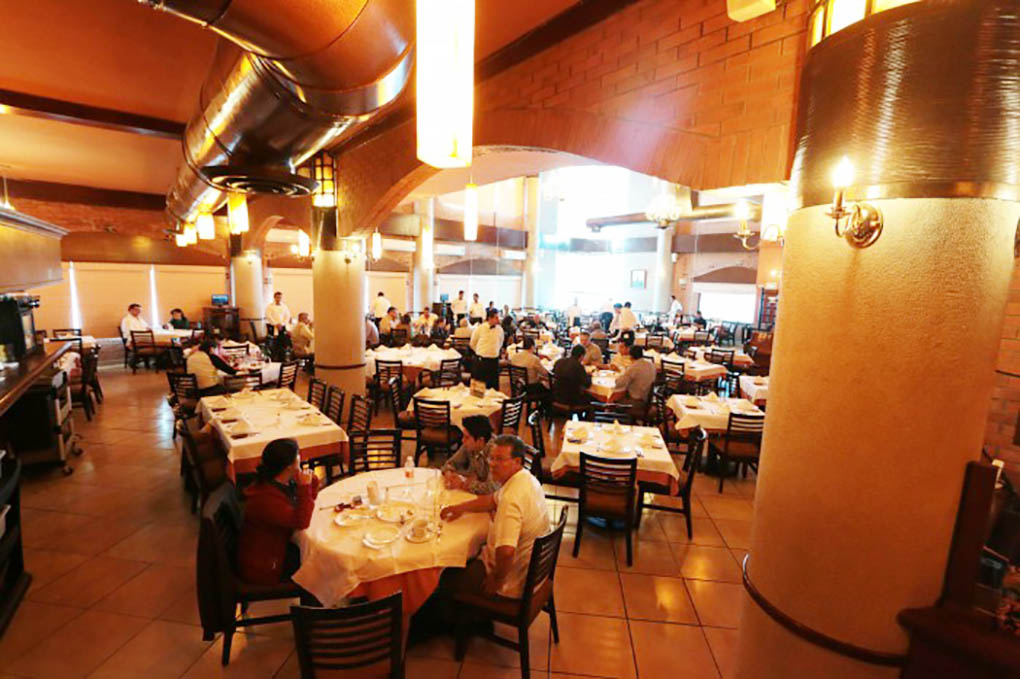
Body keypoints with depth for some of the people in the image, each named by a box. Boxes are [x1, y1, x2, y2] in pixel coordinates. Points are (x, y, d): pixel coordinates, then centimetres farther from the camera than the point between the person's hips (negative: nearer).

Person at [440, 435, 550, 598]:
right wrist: (461, 507, 3)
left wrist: (497, 580, -23)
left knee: (447, 582, 3)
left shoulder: (511, 499, -34)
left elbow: (506, 551, -43)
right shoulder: (526, 478, -2)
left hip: (513, 583, -9)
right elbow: (493, 500, 14)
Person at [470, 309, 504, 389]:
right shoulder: (480, 329, -8)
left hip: (494, 360, 3)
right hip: (481, 360, -2)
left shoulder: (499, 329, 0)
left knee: (494, 385, 5)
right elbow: (473, 344, 6)